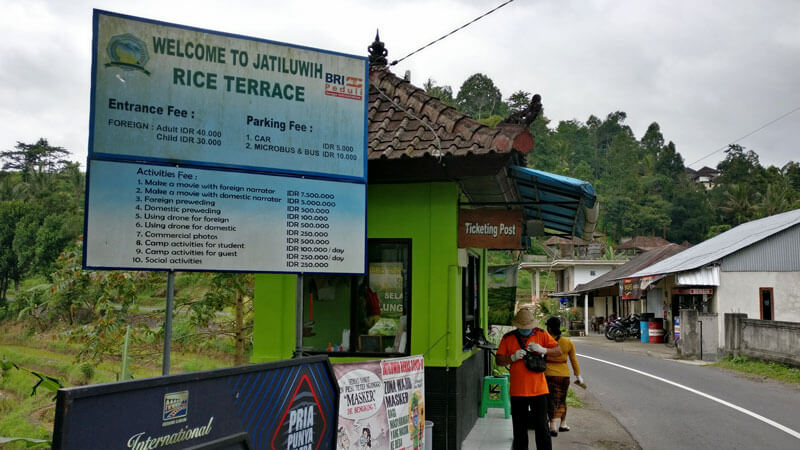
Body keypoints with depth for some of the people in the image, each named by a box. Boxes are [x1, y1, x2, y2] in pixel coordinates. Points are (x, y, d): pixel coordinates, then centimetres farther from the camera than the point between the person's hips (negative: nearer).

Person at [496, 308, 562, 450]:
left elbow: (558, 350, 2)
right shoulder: (508, 338, 4)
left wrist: (542, 350, -15)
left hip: (539, 390, -1)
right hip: (517, 391, 1)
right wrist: (513, 357, -14)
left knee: (542, 427, -1)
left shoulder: (541, 334, 4)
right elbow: (498, 360, 4)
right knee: (519, 429, 10)